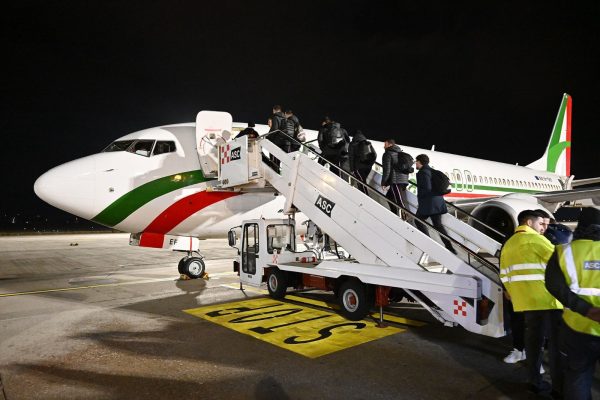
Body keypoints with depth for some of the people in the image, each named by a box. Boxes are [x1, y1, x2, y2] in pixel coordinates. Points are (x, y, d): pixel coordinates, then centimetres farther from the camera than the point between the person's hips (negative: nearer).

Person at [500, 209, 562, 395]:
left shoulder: (508, 244, 16)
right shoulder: (534, 239, -9)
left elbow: (505, 276, 15)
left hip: (525, 301, 7)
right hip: (546, 300, -7)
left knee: (533, 340, 14)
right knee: (556, 342, 1)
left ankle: (535, 381, 21)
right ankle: (559, 387, 5)